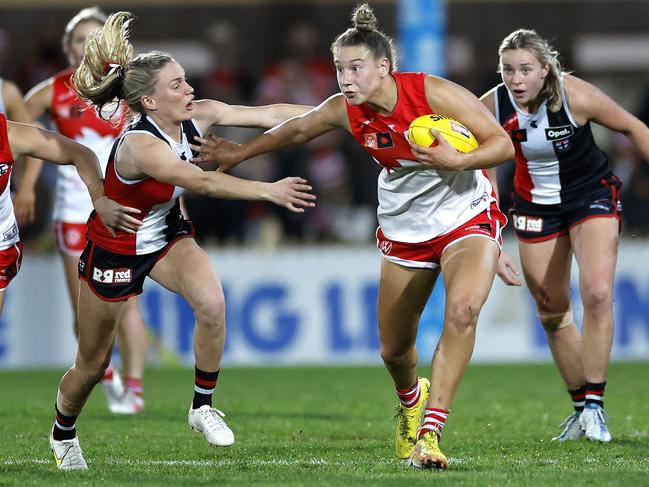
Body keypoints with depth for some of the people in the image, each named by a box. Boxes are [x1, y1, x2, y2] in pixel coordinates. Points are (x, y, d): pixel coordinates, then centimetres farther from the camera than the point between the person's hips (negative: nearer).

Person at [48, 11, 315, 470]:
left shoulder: (198, 117, -15)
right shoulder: (139, 146, -35)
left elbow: (272, 114, -15)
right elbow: (201, 181, -48)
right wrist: (270, 191, -55)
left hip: (167, 236, 5)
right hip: (114, 248, -5)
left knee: (213, 302, -25)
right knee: (92, 364, 10)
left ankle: (202, 406, -7)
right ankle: (63, 433, 40)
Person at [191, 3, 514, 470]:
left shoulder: (434, 93, -24)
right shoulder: (345, 111, -11)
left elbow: (503, 143, -20)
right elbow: (296, 129, 11)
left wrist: (457, 160, -36)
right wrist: (241, 152, 20)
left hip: (468, 217, -4)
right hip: (404, 228, 4)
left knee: (463, 309, -31)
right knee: (393, 348, 7)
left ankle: (429, 432, -28)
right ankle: (411, 399, 45)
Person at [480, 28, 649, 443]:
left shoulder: (576, 96, -25)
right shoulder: (492, 109, -19)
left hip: (592, 194, -3)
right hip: (535, 204, 3)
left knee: (597, 294, -21)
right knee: (553, 315, 4)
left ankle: (594, 404, -13)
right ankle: (580, 408, 19)